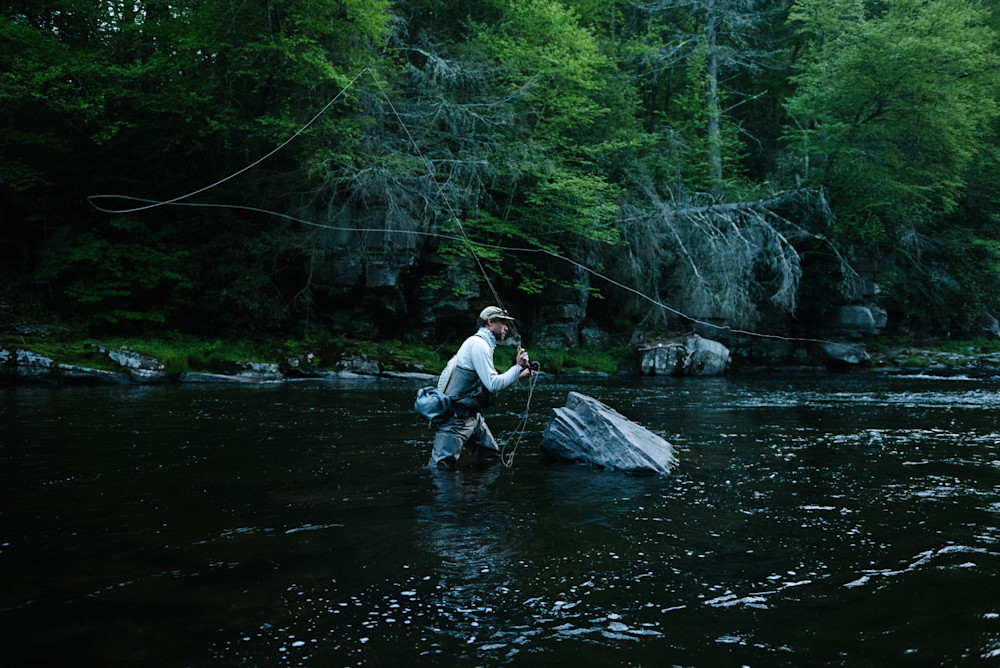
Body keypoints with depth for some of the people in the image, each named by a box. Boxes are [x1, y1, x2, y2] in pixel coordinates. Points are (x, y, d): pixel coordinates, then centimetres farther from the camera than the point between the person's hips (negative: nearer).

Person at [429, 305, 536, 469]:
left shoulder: (483, 344, 19)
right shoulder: (478, 343, -14)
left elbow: (491, 383, 24)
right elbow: (493, 384, -21)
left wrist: (519, 377, 20)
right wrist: (518, 367, -11)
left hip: (472, 416, 11)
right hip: (456, 417, -11)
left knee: (493, 457, 12)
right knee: (440, 467, -14)